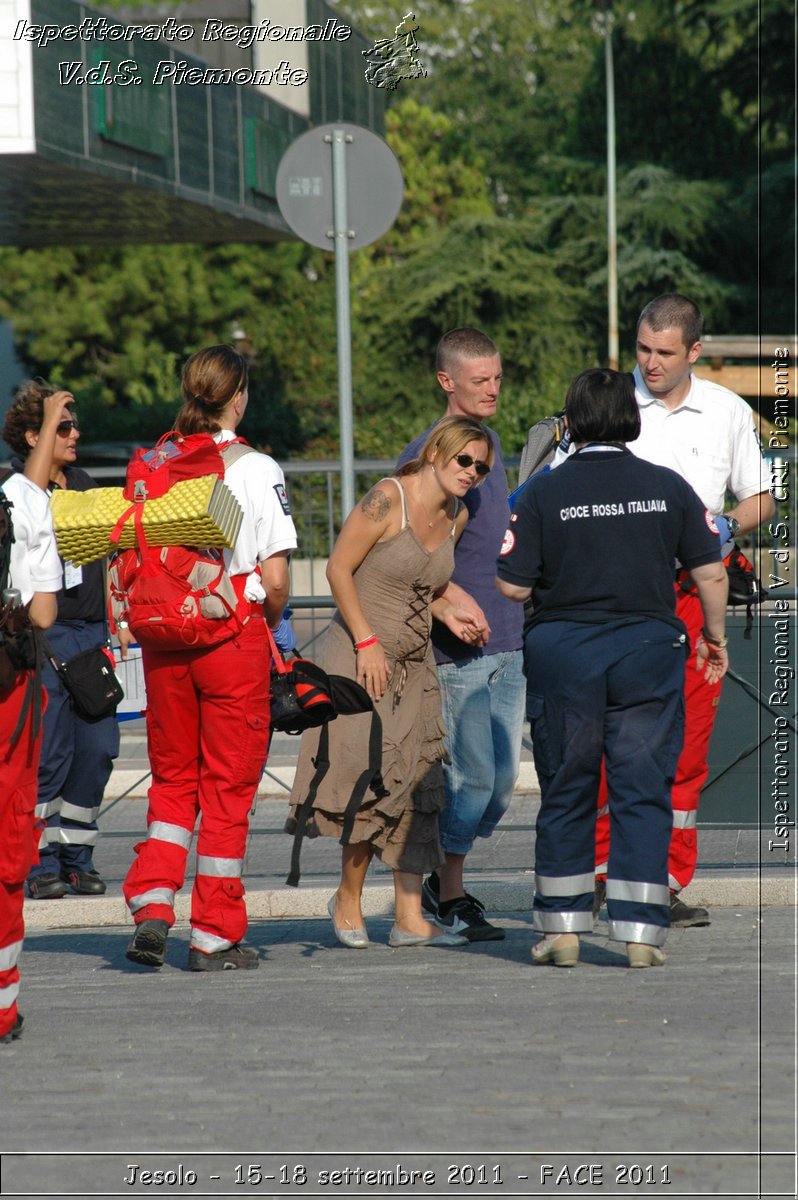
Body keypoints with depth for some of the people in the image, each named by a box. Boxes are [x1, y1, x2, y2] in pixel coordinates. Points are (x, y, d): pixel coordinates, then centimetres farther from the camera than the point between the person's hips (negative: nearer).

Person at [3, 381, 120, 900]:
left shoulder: (84, 483, 17)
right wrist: (50, 416, -22)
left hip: (91, 632, 6)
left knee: (96, 747, 1)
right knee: (47, 753, -8)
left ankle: (77, 856, 11)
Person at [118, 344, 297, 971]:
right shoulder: (257, 470, -9)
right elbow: (276, 578, -10)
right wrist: (269, 620, 9)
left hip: (164, 641, 4)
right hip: (234, 638, -4)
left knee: (173, 779, 17)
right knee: (228, 786, 5)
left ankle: (151, 907, 3)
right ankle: (216, 936, 8)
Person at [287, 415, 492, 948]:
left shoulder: (457, 516, 8)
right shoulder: (387, 500, -14)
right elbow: (339, 568, -13)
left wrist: (447, 614, 2)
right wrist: (367, 641, -17)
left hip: (416, 662, 7)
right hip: (364, 656, -7)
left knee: (417, 783, 3)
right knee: (373, 777, -11)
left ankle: (410, 918, 4)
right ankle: (348, 900, 8)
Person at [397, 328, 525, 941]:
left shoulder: (492, 442, 14)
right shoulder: (424, 454, -10)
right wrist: (451, 594, -22)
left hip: (508, 638, 7)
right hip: (458, 644, -7)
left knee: (503, 779, 8)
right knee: (472, 775, -7)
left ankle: (444, 880, 23)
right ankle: (451, 896, 6)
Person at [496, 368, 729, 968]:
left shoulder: (544, 492, -5)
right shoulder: (668, 487, 0)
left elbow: (513, 587, -7)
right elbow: (711, 572, 0)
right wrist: (715, 636, 15)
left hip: (563, 653, 0)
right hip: (648, 649, 0)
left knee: (565, 793, 10)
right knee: (643, 792, 3)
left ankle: (562, 929, 13)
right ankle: (641, 931, -2)